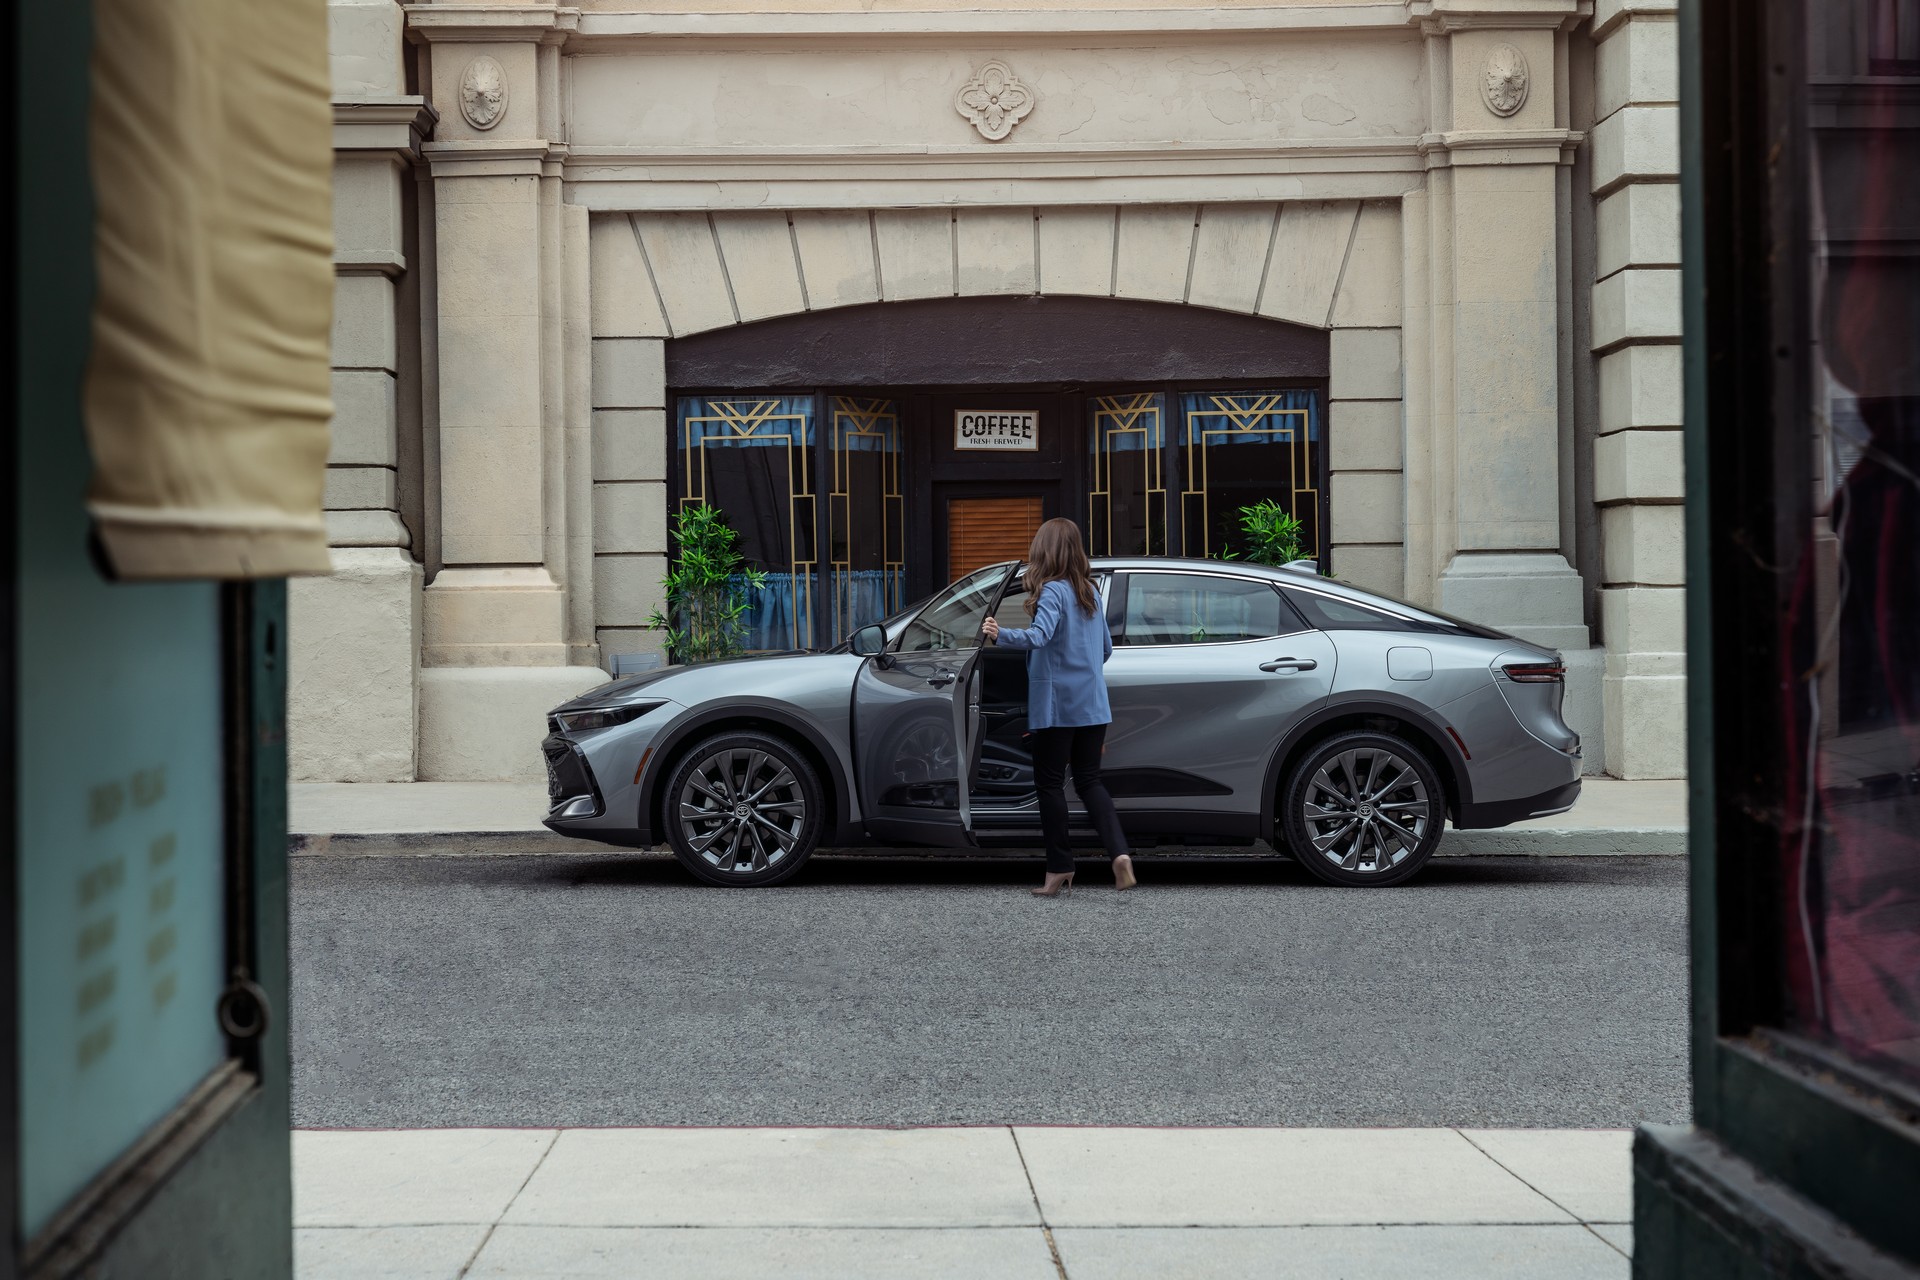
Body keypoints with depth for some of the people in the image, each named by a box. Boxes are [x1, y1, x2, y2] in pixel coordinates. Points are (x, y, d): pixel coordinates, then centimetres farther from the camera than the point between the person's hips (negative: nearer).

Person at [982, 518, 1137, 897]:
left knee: (1050, 783, 3)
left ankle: (1060, 869, 6)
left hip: (1057, 705, -7)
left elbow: (1040, 635, -29)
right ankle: (1119, 852, -8)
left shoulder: (1053, 591, -11)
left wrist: (1001, 635, -40)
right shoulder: (1091, 592, 12)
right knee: (1089, 780, 10)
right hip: (1093, 705, 7)